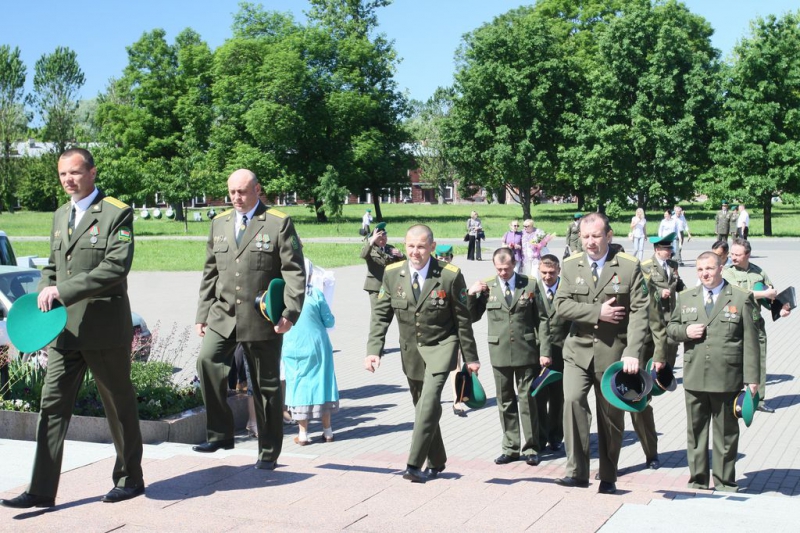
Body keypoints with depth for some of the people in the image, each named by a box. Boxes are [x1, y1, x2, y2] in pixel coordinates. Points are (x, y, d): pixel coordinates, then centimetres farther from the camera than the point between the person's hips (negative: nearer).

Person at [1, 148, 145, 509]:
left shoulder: (117, 214, -8)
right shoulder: (60, 216, 15)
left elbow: (116, 266, -18)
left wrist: (63, 290, -21)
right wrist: (45, 291, 1)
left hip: (105, 329, -6)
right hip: (65, 329, 7)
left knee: (119, 405, 8)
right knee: (52, 406, 2)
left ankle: (130, 479, 23)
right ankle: (42, 491, 5)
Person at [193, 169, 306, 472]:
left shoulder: (279, 224, -2)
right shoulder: (219, 223, 14)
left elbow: (295, 273, -7)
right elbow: (210, 273, 17)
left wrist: (290, 313, -18)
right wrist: (203, 314, 12)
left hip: (262, 319, -4)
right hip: (223, 315, 4)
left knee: (266, 385, 3)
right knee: (207, 361, -20)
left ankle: (269, 452, 16)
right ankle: (220, 434, -7)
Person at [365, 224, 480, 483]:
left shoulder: (450, 275, -13)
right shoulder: (392, 274, -5)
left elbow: (463, 319, -5)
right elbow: (380, 315, -1)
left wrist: (471, 357, -1)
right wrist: (373, 350, -12)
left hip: (441, 345, -4)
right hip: (411, 349, 4)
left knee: (429, 400, -21)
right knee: (422, 405, 13)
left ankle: (414, 464, -19)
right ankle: (436, 462, 30)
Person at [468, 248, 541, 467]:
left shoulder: (530, 285, 0)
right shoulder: (487, 287, 3)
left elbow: (540, 319, 2)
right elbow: (472, 317, 6)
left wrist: (543, 350, -2)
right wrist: (471, 294, -10)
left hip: (526, 351, -2)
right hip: (499, 352, 2)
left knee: (528, 399, 3)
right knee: (505, 401, 9)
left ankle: (530, 448, 11)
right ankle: (511, 447, 18)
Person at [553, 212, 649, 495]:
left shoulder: (629, 266, -4)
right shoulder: (571, 265, 4)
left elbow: (639, 312, -11)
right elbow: (561, 304, -4)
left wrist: (632, 352, -21)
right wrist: (597, 312, -15)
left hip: (613, 352, -1)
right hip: (579, 349, 1)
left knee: (611, 416, 8)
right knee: (572, 400, -20)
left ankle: (608, 477, 23)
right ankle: (577, 471, -13)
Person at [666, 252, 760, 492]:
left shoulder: (742, 299, 0)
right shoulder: (685, 298, 11)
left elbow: (750, 340, -3)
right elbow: (671, 327, 16)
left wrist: (751, 377, -7)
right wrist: (685, 331, -8)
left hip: (727, 379, -3)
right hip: (694, 378, 3)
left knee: (726, 433, 6)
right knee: (696, 431, 10)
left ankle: (724, 483, 17)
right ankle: (698, 481, 22)